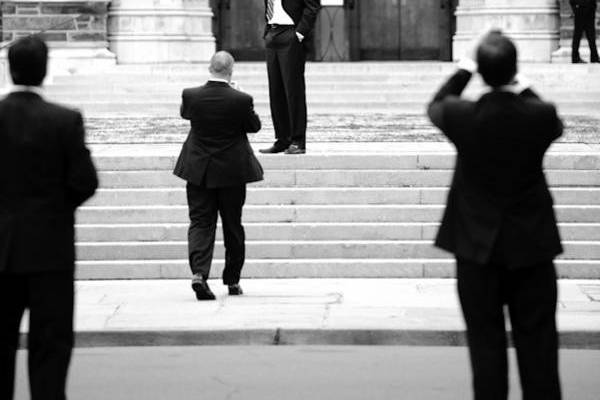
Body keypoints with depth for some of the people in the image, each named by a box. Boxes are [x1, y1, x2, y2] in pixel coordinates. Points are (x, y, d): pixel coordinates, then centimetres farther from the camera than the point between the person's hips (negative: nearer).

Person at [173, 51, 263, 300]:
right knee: (232, 226, 12)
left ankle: (199, 272, -17)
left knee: (200, 222, 4)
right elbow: (255, 126, 0)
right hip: (231, 172, -1)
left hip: (198, 170, 1)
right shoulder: (241, 100, -16)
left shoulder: (191, 96, -9)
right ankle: (232, 281, 20)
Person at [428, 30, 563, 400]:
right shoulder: (540, 115, -15)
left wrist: (463, 72, 20)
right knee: (537, 339, 9)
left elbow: (436, 105, 8)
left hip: (478, 245, 0)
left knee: (486, 339, 7)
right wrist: (525, 90, 20)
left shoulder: (463, 117, -16)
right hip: (532, 244, 1)